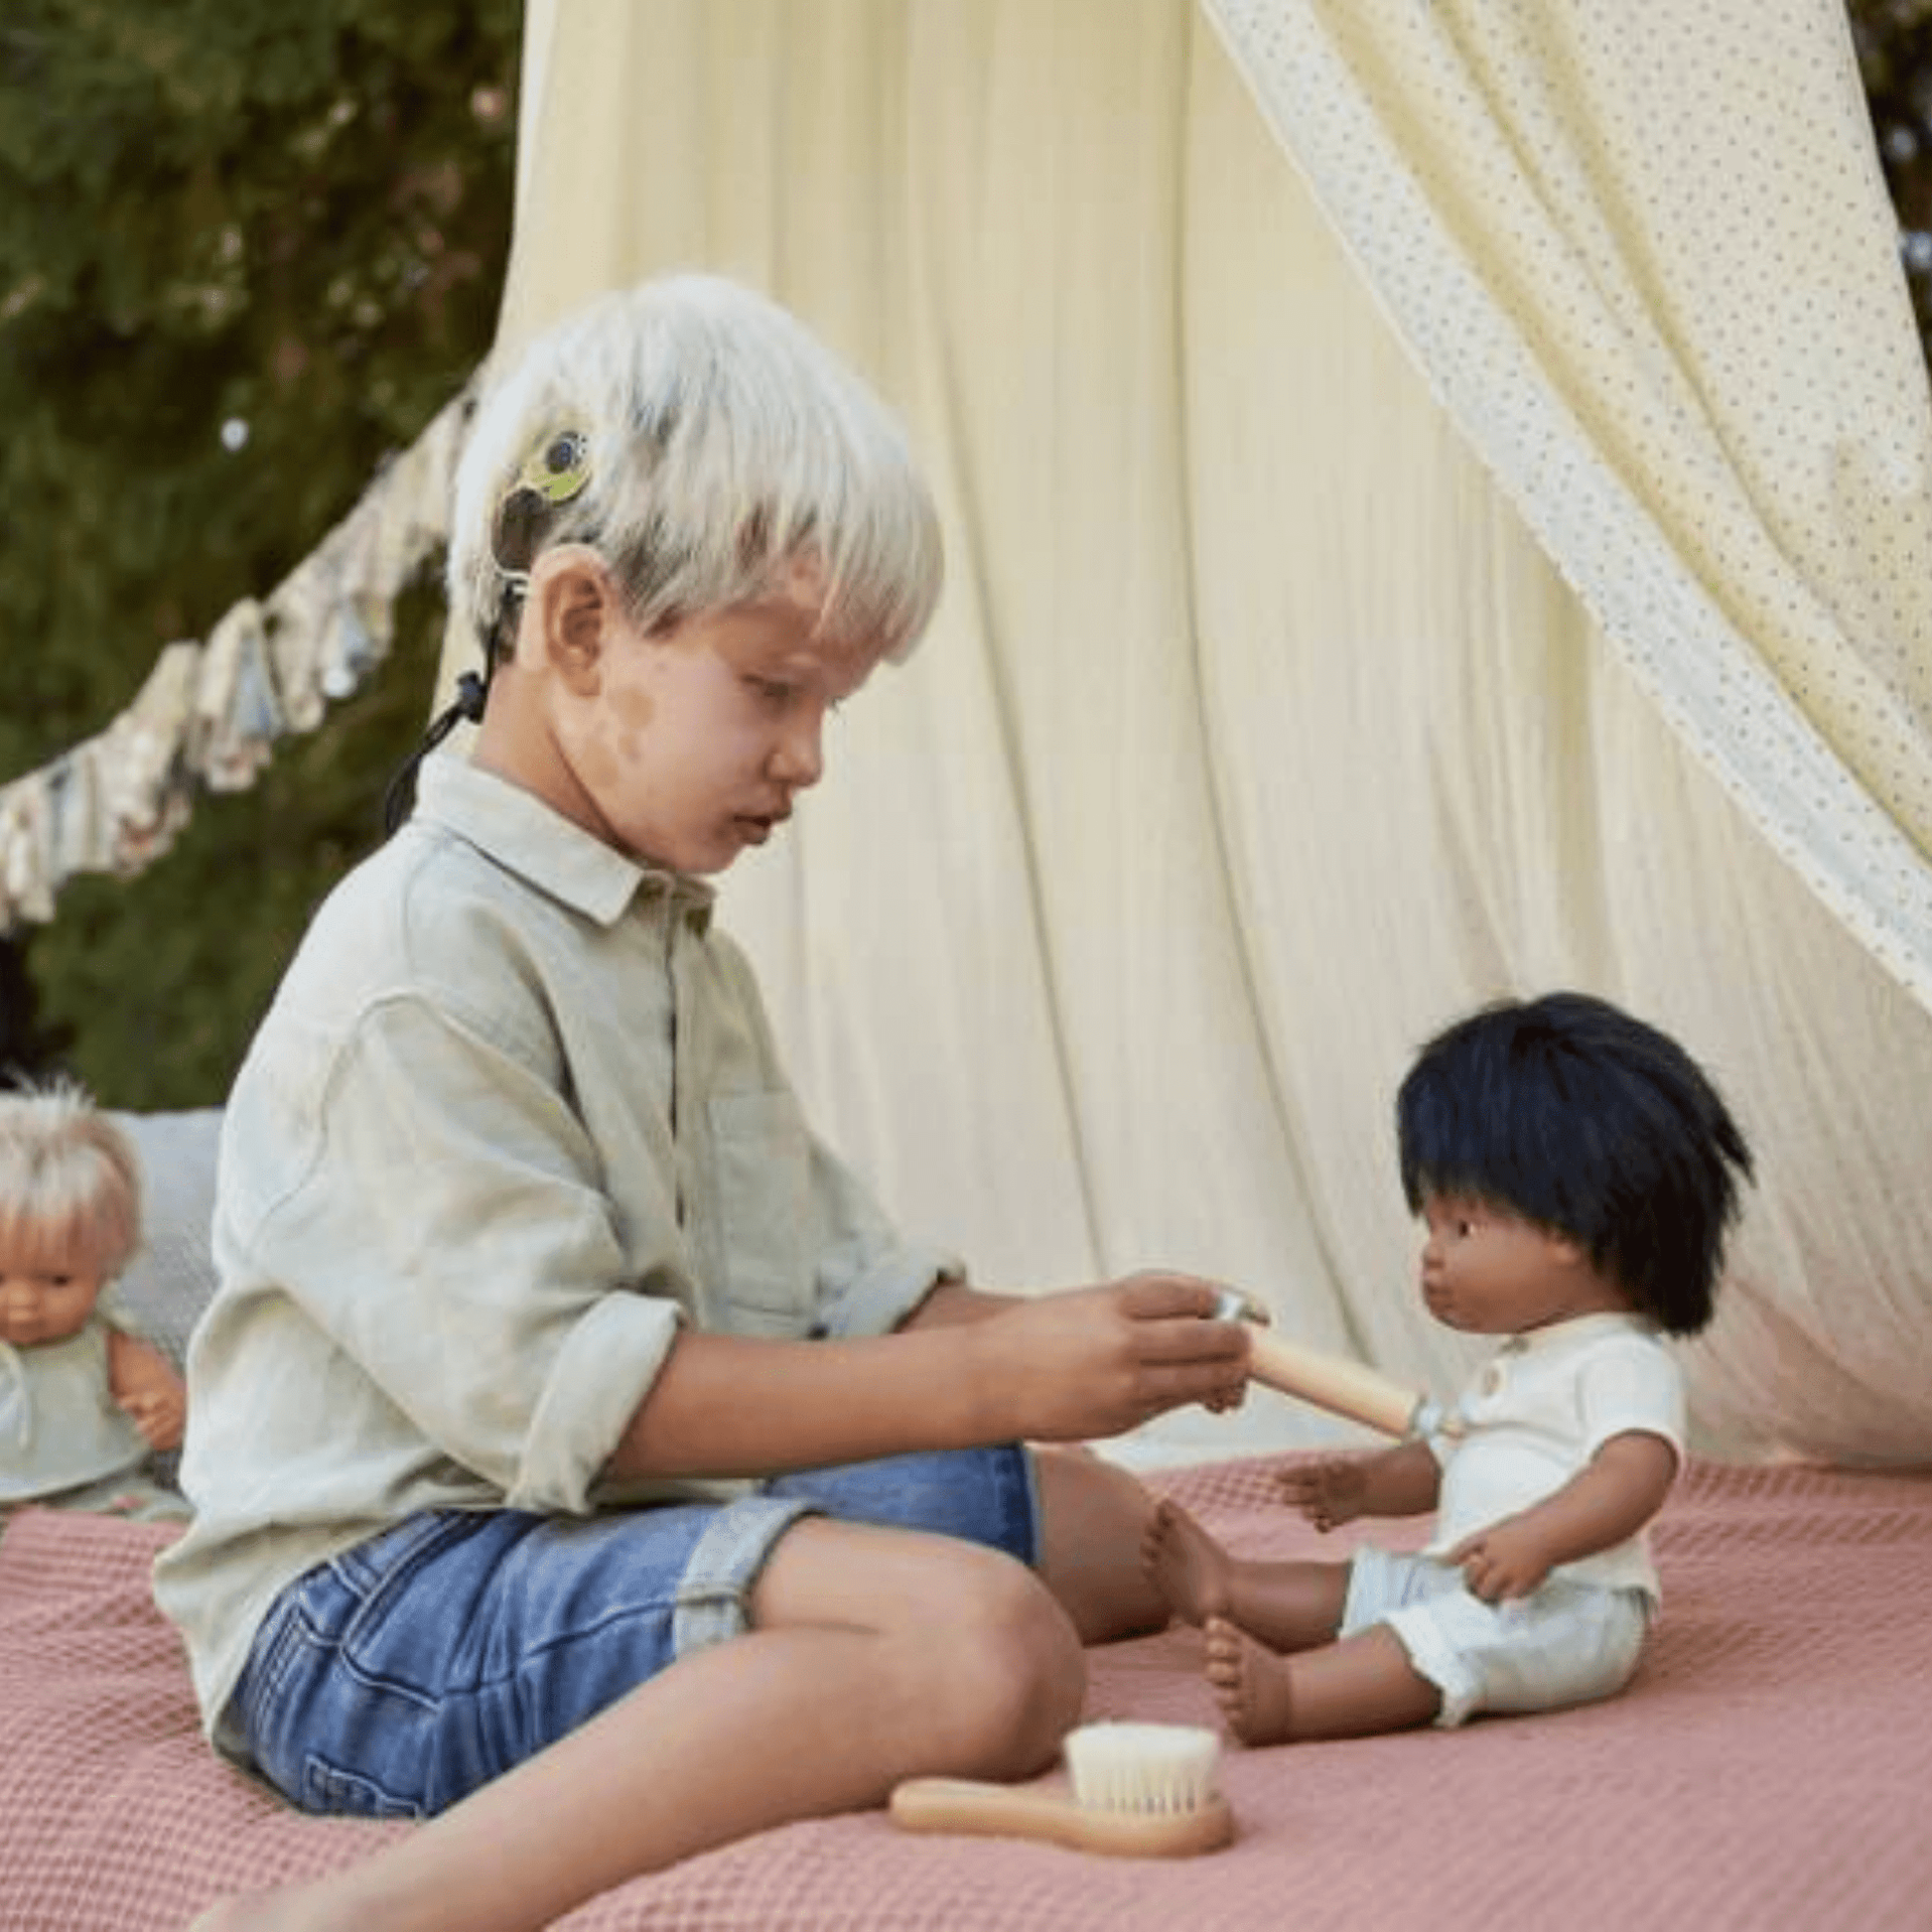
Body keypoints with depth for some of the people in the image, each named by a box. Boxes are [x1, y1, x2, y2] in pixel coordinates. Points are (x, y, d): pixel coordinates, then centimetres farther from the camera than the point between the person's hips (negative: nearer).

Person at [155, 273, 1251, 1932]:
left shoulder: (671, 939, 17)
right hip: (373, 1604, -10)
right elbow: (547, 1391, -23)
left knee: (1110, 1525, 15)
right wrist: (992, 1380, -23)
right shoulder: (422, 955, -16)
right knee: (985, 1646, -31)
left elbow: (832, 1270, 16)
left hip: (604, 1530, 10)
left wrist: (1052, 1335, -3)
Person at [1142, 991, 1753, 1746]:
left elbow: (1635, 1471, -27)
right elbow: (1447, 1456, 35)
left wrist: (1537, 1537, -41)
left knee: (1453, 1635, -33)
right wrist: (1366, 1483, 18)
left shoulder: (1622, 1362, -10)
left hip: (1566, 1604, -12)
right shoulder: (1522, 1363, 26)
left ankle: (1285, 1695, -49)